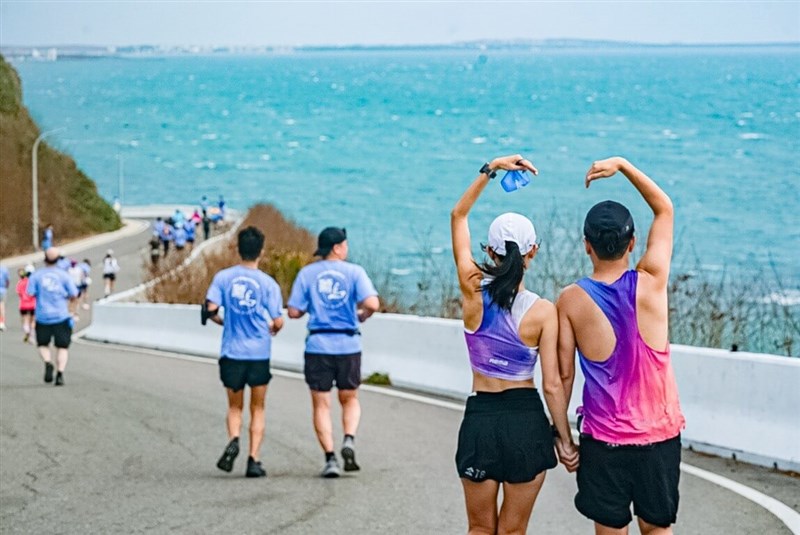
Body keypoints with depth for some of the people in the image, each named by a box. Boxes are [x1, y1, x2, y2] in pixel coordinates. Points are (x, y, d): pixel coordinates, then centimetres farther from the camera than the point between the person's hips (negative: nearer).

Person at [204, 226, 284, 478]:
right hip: (260, 353, -1)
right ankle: (254, 460, 2)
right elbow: (278, 322, -5)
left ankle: (234, 440, -13)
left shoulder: (223, 277, -2)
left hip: (232, 353, 1)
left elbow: (210, 309, -9)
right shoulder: (268, 283, -4)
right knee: (257, 409, 11)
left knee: (234, 407, 15)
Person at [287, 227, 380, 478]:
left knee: (321, 404, 7)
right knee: (350, 398, 17)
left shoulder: (307, 273, 2)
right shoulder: (354, 272, -3)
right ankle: (349, 440, -7)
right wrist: (361, 315, 6)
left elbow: (293, 311, -2)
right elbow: (372, 304, -15)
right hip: (348, 344, 0)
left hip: (318, 344, 0)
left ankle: (330, 458, -2)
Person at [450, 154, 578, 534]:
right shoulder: (543, 311, -12)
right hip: (526, 419, -1)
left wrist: (490, 169, 7)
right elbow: (552, 385, -10)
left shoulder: (473, 292, -6)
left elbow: (458, 216, 7)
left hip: (480, 417, 1)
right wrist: (565, 440, 0)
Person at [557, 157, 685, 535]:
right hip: (660, 434, 1)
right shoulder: (651, 283, -10)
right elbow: (665, 209, 3)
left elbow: (564, 375, -5)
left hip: (604, 439, -1)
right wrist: (623, 165, -1)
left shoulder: (572, 300, -10)